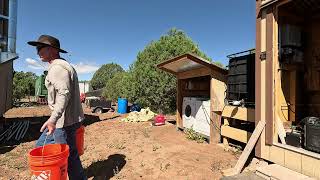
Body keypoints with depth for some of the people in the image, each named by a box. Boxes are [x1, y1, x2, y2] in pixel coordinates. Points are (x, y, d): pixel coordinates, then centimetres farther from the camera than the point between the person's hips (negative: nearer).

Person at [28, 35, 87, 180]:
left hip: (65, 120, -10)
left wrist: (53, 119, -35)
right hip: (70, 118, 10)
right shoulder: (64, 66, 17)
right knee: (41, 145, 22)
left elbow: (64, 93, -28)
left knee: (69, 157, 2)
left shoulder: (57, 67, -15)